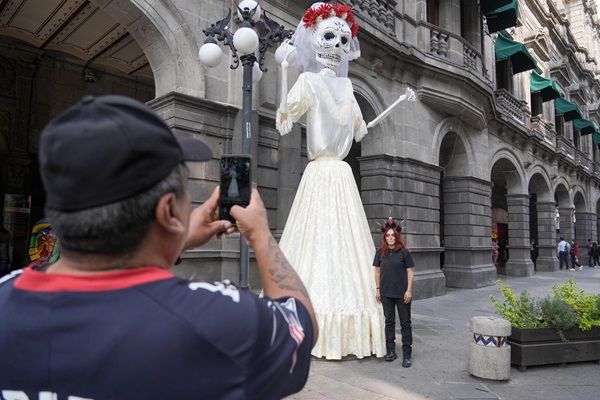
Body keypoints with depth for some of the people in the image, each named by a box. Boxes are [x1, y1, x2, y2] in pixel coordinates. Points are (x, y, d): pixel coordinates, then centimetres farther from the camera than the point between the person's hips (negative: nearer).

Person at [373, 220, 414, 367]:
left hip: (402, 293, -3)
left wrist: (409, 290, -10)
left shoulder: (404, 252, -6)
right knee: (389, 322, 12)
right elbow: (377, 271, 9)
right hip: (386, 293, 3)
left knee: (405, 323, 4)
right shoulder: (380, 252, 3)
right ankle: (390, 351, 24)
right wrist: (378, 289, 6)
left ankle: (407, 355, 13)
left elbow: (410, 271, -4)